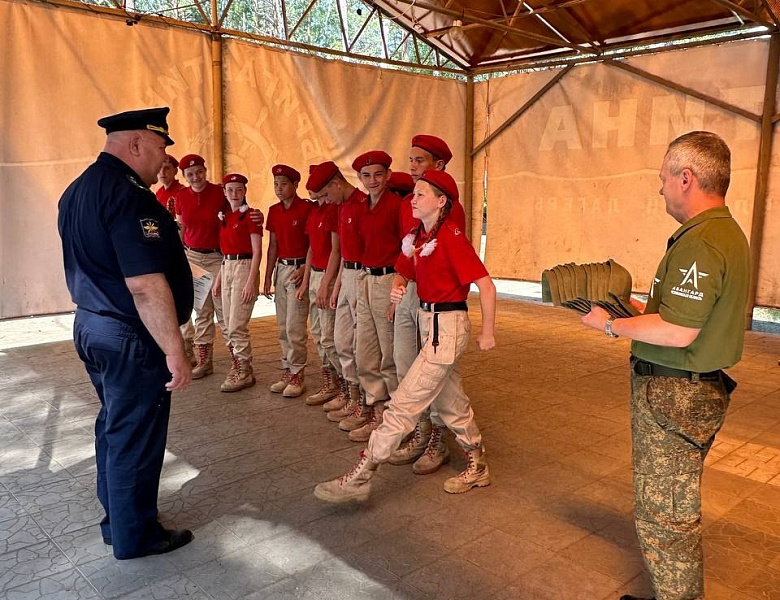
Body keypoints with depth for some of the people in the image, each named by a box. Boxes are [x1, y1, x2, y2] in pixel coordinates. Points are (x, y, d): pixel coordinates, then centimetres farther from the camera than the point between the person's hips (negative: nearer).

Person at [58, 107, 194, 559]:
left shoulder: (79, 189, 11)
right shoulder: (128, 194, -21)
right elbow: (146, 285, -27)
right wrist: (174, 351, -23)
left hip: (91, 323, 10)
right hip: (130, 337, -10)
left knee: (115, 426, 21)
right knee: (136, 437, 4)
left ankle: (117, 518, 36)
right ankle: (136, 536, 21)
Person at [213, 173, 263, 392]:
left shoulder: (250, 215, -7)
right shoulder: (223, 217, 14)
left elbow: (257, 252, -11)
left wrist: (251, 281, -18)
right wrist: (218, 278, 14)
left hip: (244, 267, -7)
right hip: (226, 268, 7)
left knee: (237, 326, -7)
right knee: (228, 325, 10)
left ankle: (245, 373, 4)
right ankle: (237, 366, 21)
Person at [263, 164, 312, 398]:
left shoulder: (307, 208, -9)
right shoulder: (274, 211, 10)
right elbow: (273, 245, 14)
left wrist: (304, 269, -19)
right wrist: (267, 277, 12)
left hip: (300, 269, -6)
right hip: (280, 269, 7)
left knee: (294, 327, -5)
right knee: (283, 326, 10)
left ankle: (297, 375, 5)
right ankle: (287, 371, 20)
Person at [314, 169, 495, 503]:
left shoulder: (451, 237, -17)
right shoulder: (417, 236, 8)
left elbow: (486, 285, -17)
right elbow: (405, 272, 17)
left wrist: (487, 333, -12)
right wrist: (397, 289, -6)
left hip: (447, 327, -9)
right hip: (427, 322, 9)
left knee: (404, 403, -6)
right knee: (450, 401, 18)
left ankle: (360, 478, 1)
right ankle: (477, 468, 34)